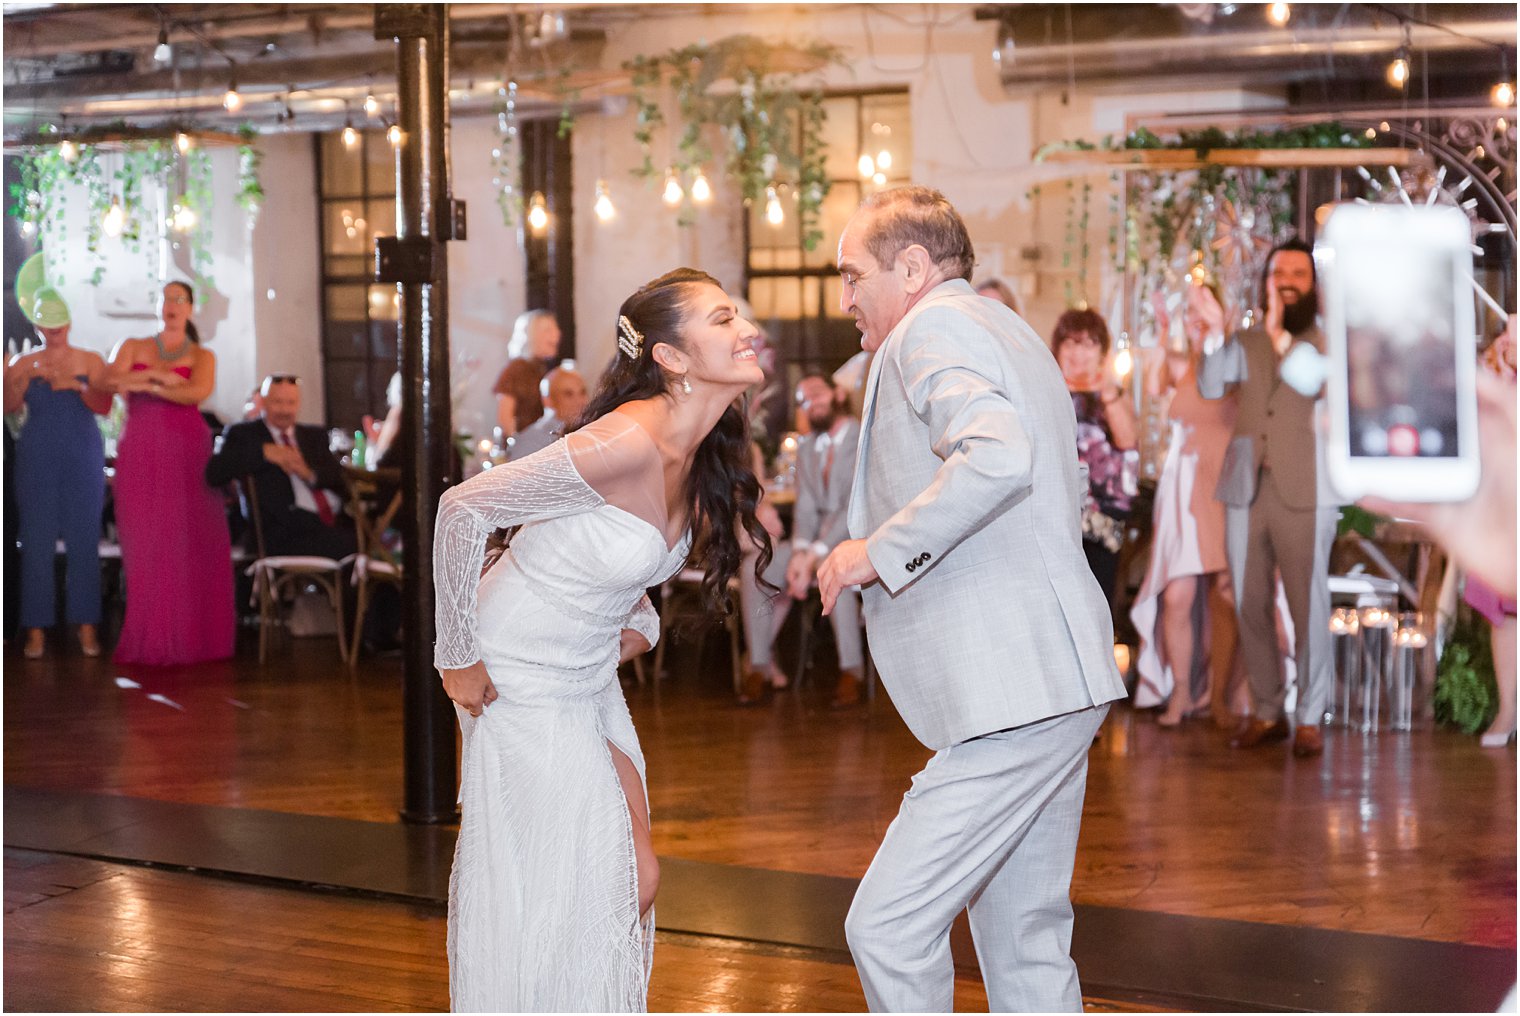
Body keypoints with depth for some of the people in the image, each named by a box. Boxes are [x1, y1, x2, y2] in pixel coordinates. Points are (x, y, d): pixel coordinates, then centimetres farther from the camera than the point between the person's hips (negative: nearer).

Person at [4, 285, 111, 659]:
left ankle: (87, 627, 2)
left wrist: (79, 386, -20)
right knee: (37, 541, -3)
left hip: (83, 460, 0)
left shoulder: (90, 361, 6)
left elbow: (104, 407, -3)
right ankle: (37, 630, -1)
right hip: (37, 460, 0)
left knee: (84, 540, -2)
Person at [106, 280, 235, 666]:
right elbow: (113, 382, -2)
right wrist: (160, 375, -8)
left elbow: (199, 391, -9)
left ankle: (191, 635, -1)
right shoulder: (132, 347, 16)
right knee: (146, 544, -5)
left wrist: (146, 385, -9)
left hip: (187, 451, -1)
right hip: (140, 453, 1)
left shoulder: (202, 356, 11)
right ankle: (149, 639, -3)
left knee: (190, 543, -5)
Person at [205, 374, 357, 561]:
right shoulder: (243, 434, 13)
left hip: (336, 520, 5)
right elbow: (213, 473, -3)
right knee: (347, 546, -32)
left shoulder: (315, 435, 28)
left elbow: (338, 477, 16)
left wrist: (310, 474, -6)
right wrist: (263, 452, -11)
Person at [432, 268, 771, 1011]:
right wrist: (458, 660, -19)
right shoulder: (631, 443, -28)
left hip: (590, 675, 8)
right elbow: (461, 510, -26)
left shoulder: (696, 454, -2)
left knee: (632, 880, 8)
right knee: (553, 892, -3)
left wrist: (638, 620, 5)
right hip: (519, 678, -8)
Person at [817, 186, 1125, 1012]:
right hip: (1055, 682, 11)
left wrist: (881, 548, -20)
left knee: (885, 925, -10)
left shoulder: (932, 329, -8)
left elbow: (998, 455, -28)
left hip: (1016, 690, -11)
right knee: (1025, 944, 15)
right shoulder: (1009, 335, 24)